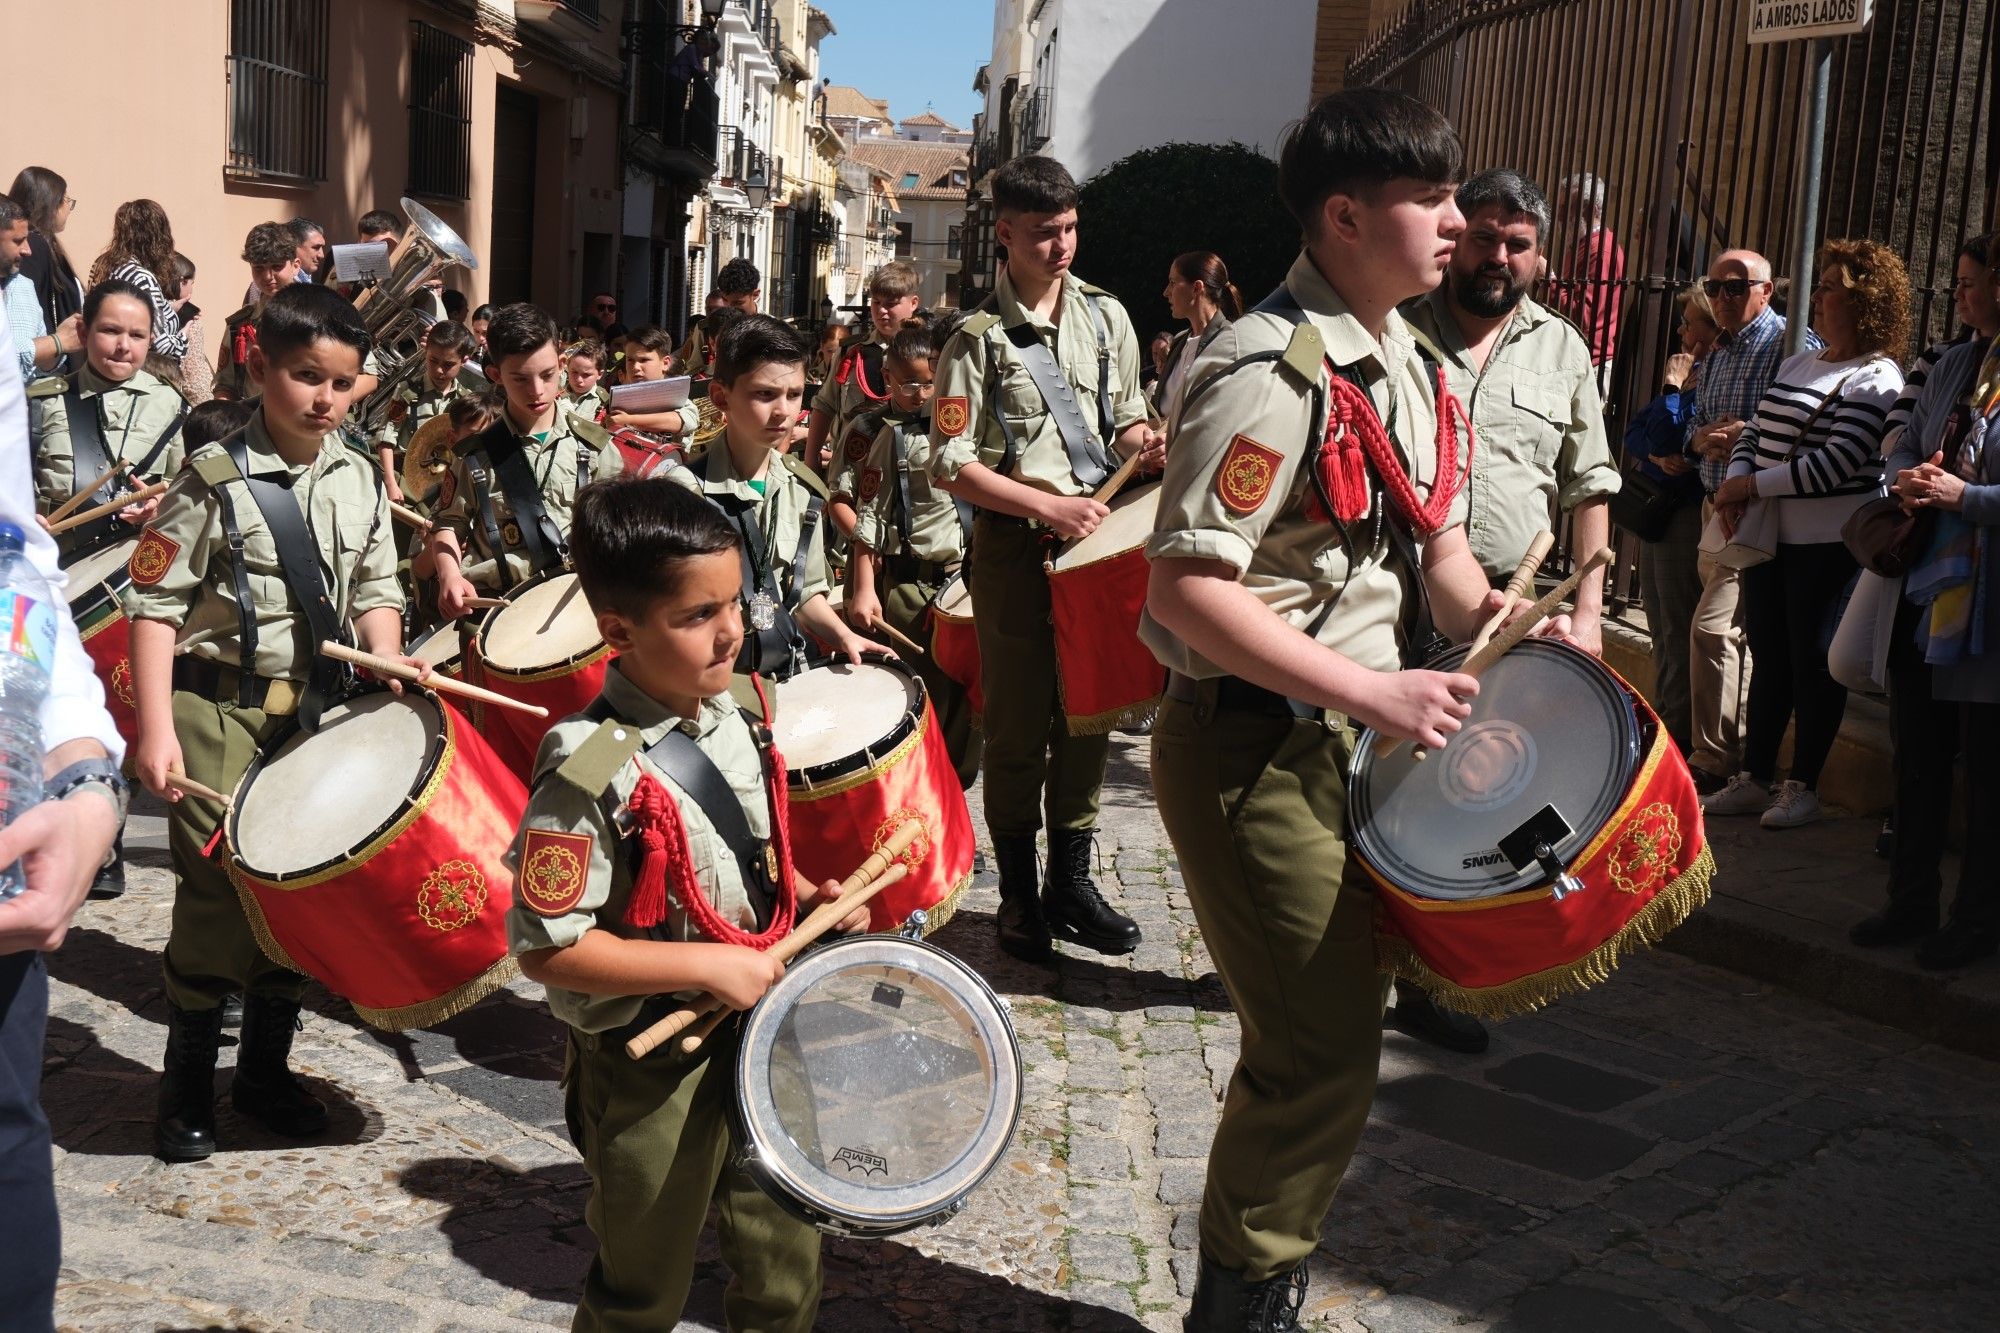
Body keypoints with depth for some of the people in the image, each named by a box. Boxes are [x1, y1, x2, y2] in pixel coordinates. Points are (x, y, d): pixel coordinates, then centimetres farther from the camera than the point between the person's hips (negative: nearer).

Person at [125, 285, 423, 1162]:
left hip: (320, 710, 5)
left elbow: (375, 589, 16)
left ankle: (266, 1070, 25)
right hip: (220, 709, -5)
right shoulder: (215, 479, -9)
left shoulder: (359, 480, 7)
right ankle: (187, 1087, 12)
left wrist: (386, 656, -4)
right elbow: (155, 604, -10)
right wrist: (155, 729, -16)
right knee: (216, 890, -3)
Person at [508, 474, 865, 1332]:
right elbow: (546, 949, -24)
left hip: (754, 1033, 6)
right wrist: (706, 965, -24)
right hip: (650, 1071, -6)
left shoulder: (732, 719, -3)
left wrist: (809, 899, -3)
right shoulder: (590, 772, -26)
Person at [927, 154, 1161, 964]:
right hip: (1015, 548, -4)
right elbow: (951, 465, -10)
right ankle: (1018, 896, 15)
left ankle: (1072, 882, 24)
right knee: (1018, 728, 2)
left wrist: (1147, 445, -6)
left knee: (1087, 717, 11)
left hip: (1096, 540, 5)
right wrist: (1048, 505, -19)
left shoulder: (1107, 317, 8)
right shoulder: (980, 339, -7)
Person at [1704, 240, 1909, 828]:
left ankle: (1803, 786, 12)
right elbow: (1755, 432, 15)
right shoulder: (1798, 364, 15)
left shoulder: (1875, 378, -11)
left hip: (1828, 545, -7)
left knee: (1814, 664, 2)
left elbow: (1836, 462, -20)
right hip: (1769, 537, 7)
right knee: (1768, 659, 12)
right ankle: (1754, 780, 21)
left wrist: (1753, 485, -16)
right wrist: (1735, 486, -5)